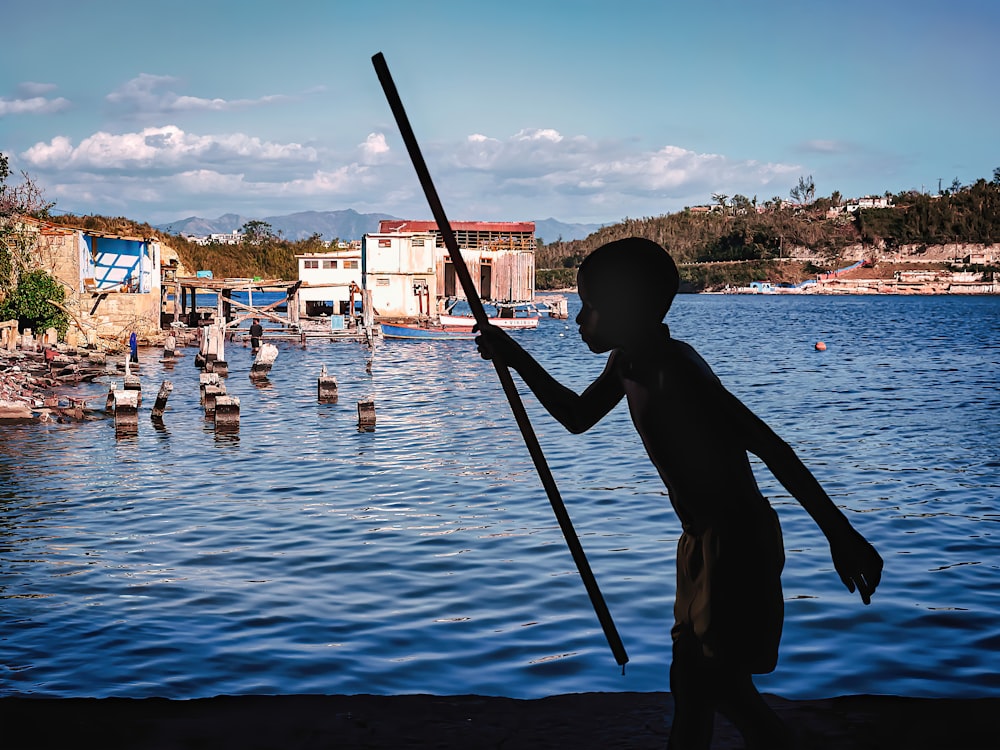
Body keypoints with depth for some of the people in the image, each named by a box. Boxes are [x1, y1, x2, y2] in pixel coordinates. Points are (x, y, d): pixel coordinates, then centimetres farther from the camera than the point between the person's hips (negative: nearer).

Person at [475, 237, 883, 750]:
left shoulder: (677, 374, -25)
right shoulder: (627, 362, 4)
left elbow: (773, 450, -28)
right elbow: (577, 417, 22)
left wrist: (840, 534, -29)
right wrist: (517, 359, 13)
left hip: (738, 545, -10)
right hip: (701, 540, 10)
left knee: (719, 680, -3)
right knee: (692, 679, 15)